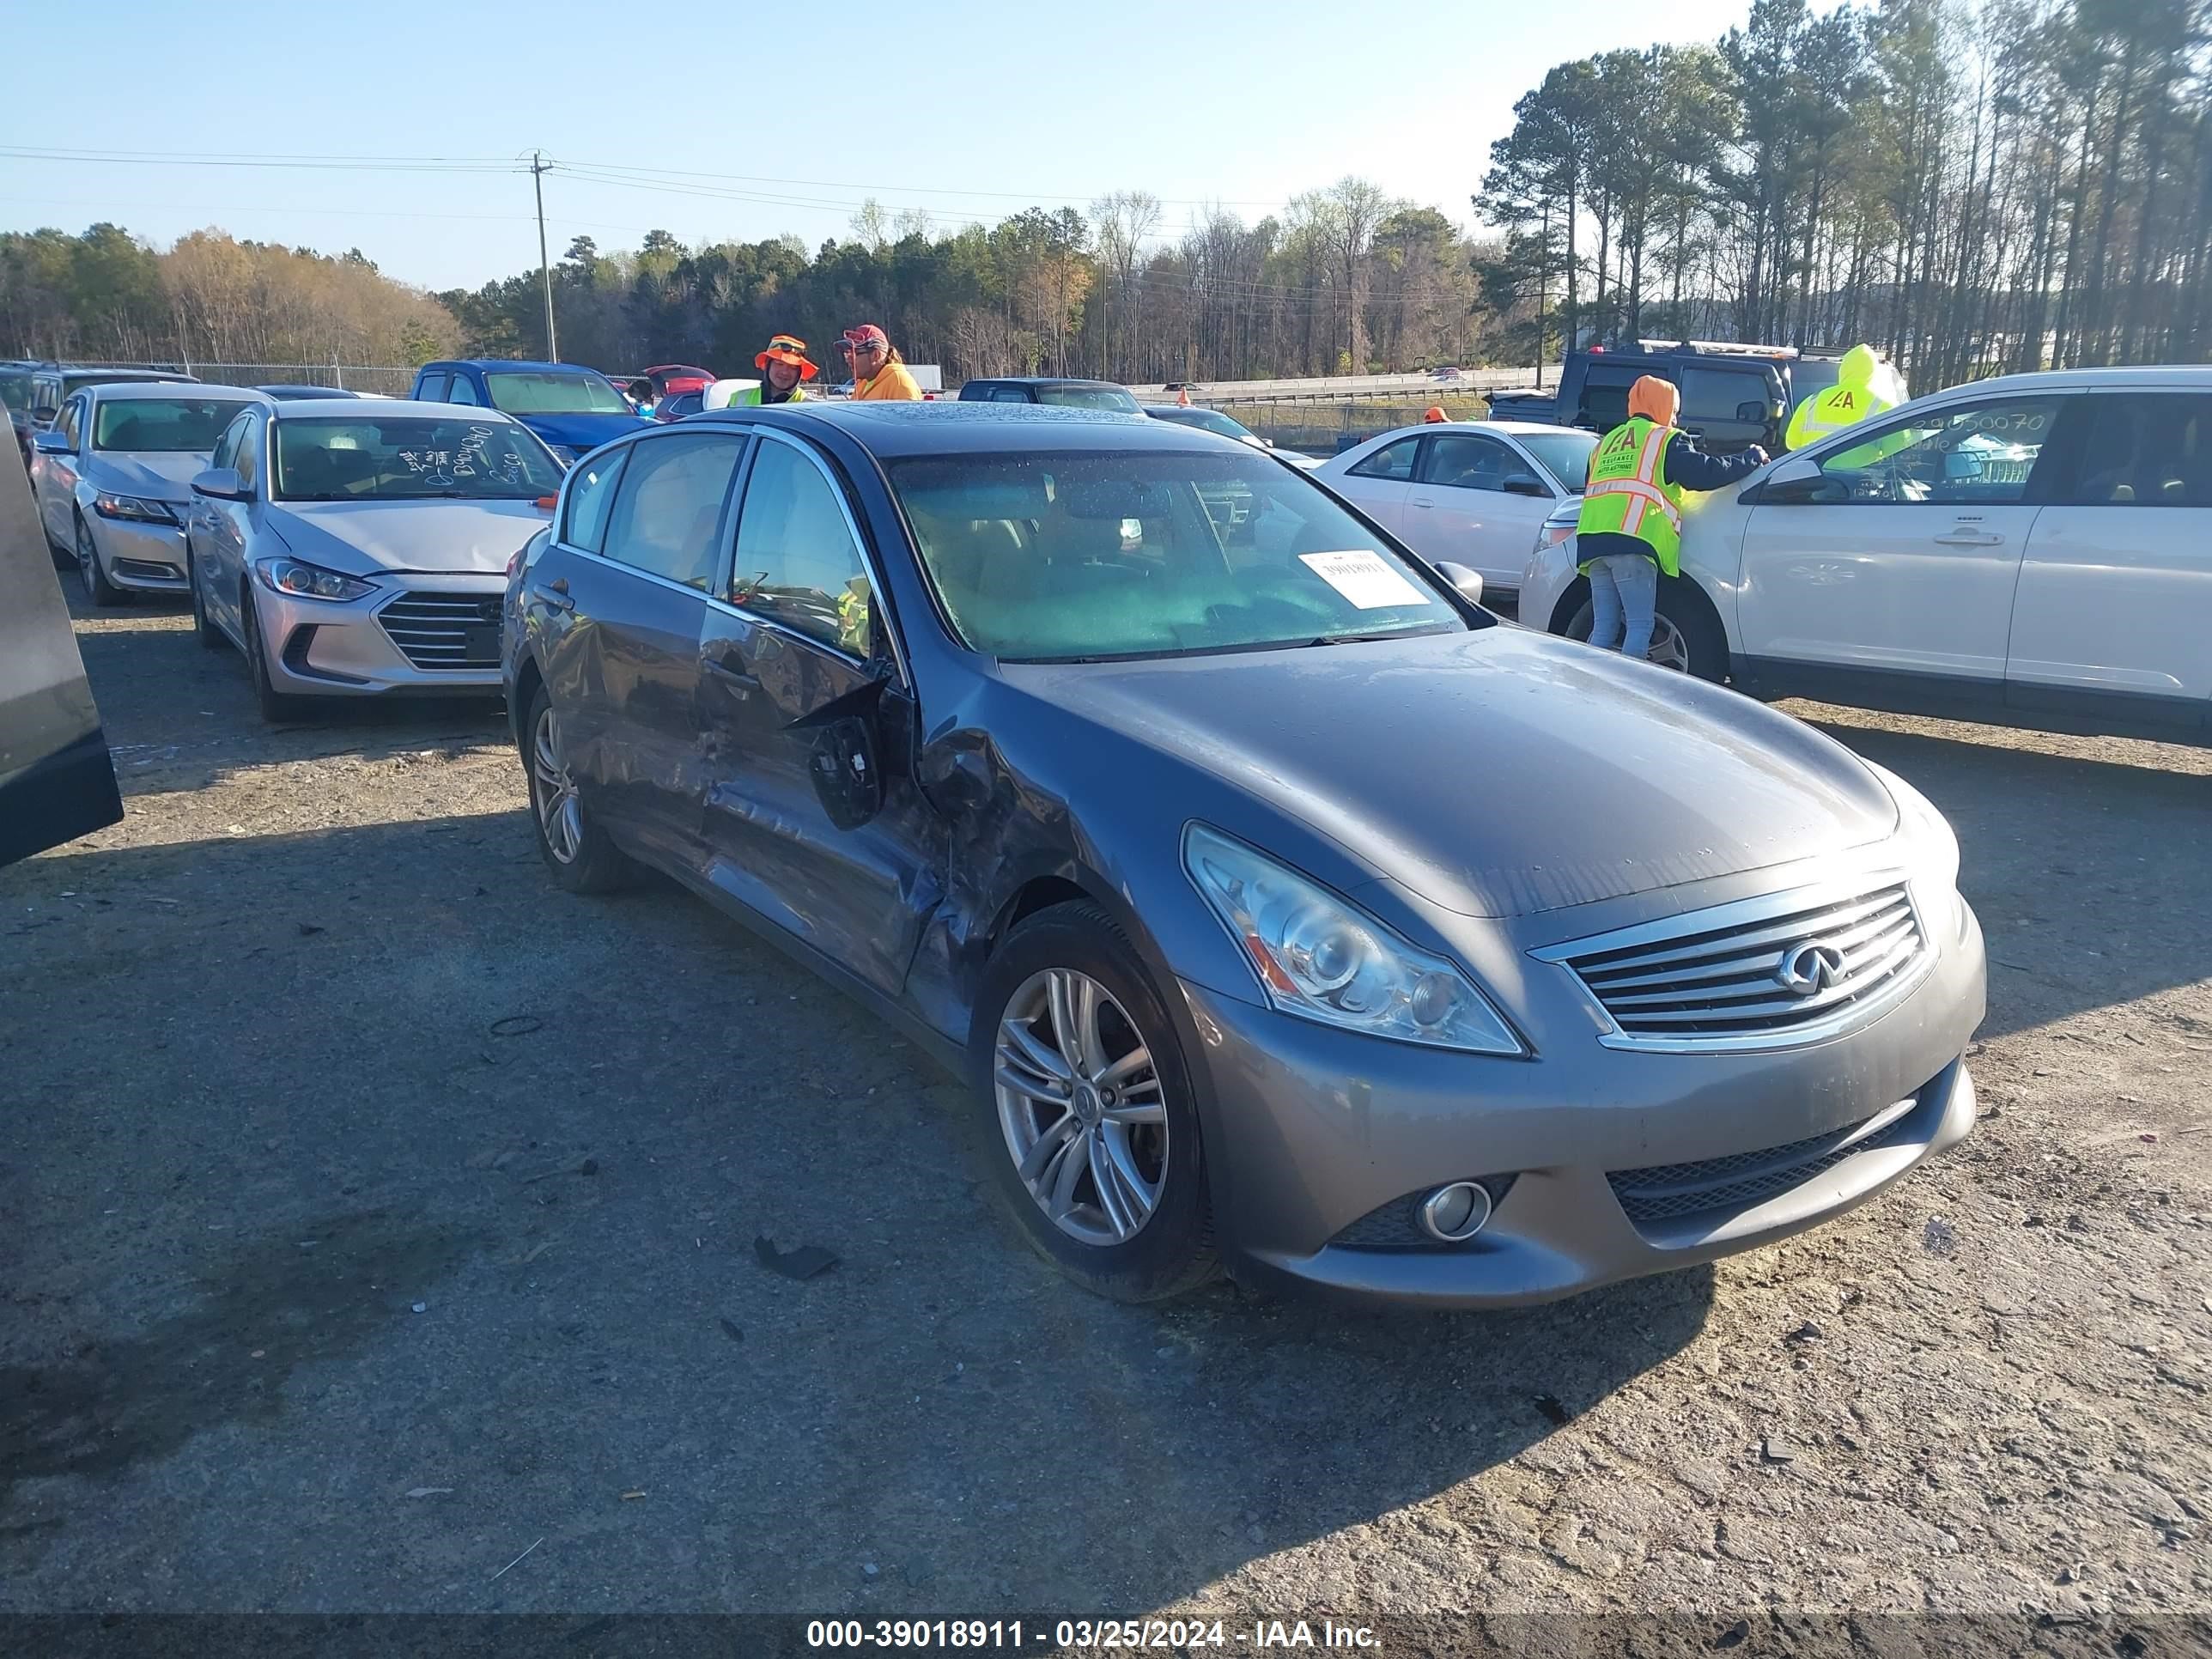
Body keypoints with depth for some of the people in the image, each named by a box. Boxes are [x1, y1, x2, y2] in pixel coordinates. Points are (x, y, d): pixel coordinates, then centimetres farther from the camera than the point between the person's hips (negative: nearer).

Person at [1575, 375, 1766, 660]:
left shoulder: (1607, 442, 29)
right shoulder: (1665, 439, 9)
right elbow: (1704, 472, 1)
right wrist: (1752, 458, 14)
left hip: (1592, 541, 6)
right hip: (1632, 542, -6)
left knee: (1603, 629, 7)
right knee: (1640, 627, -7)